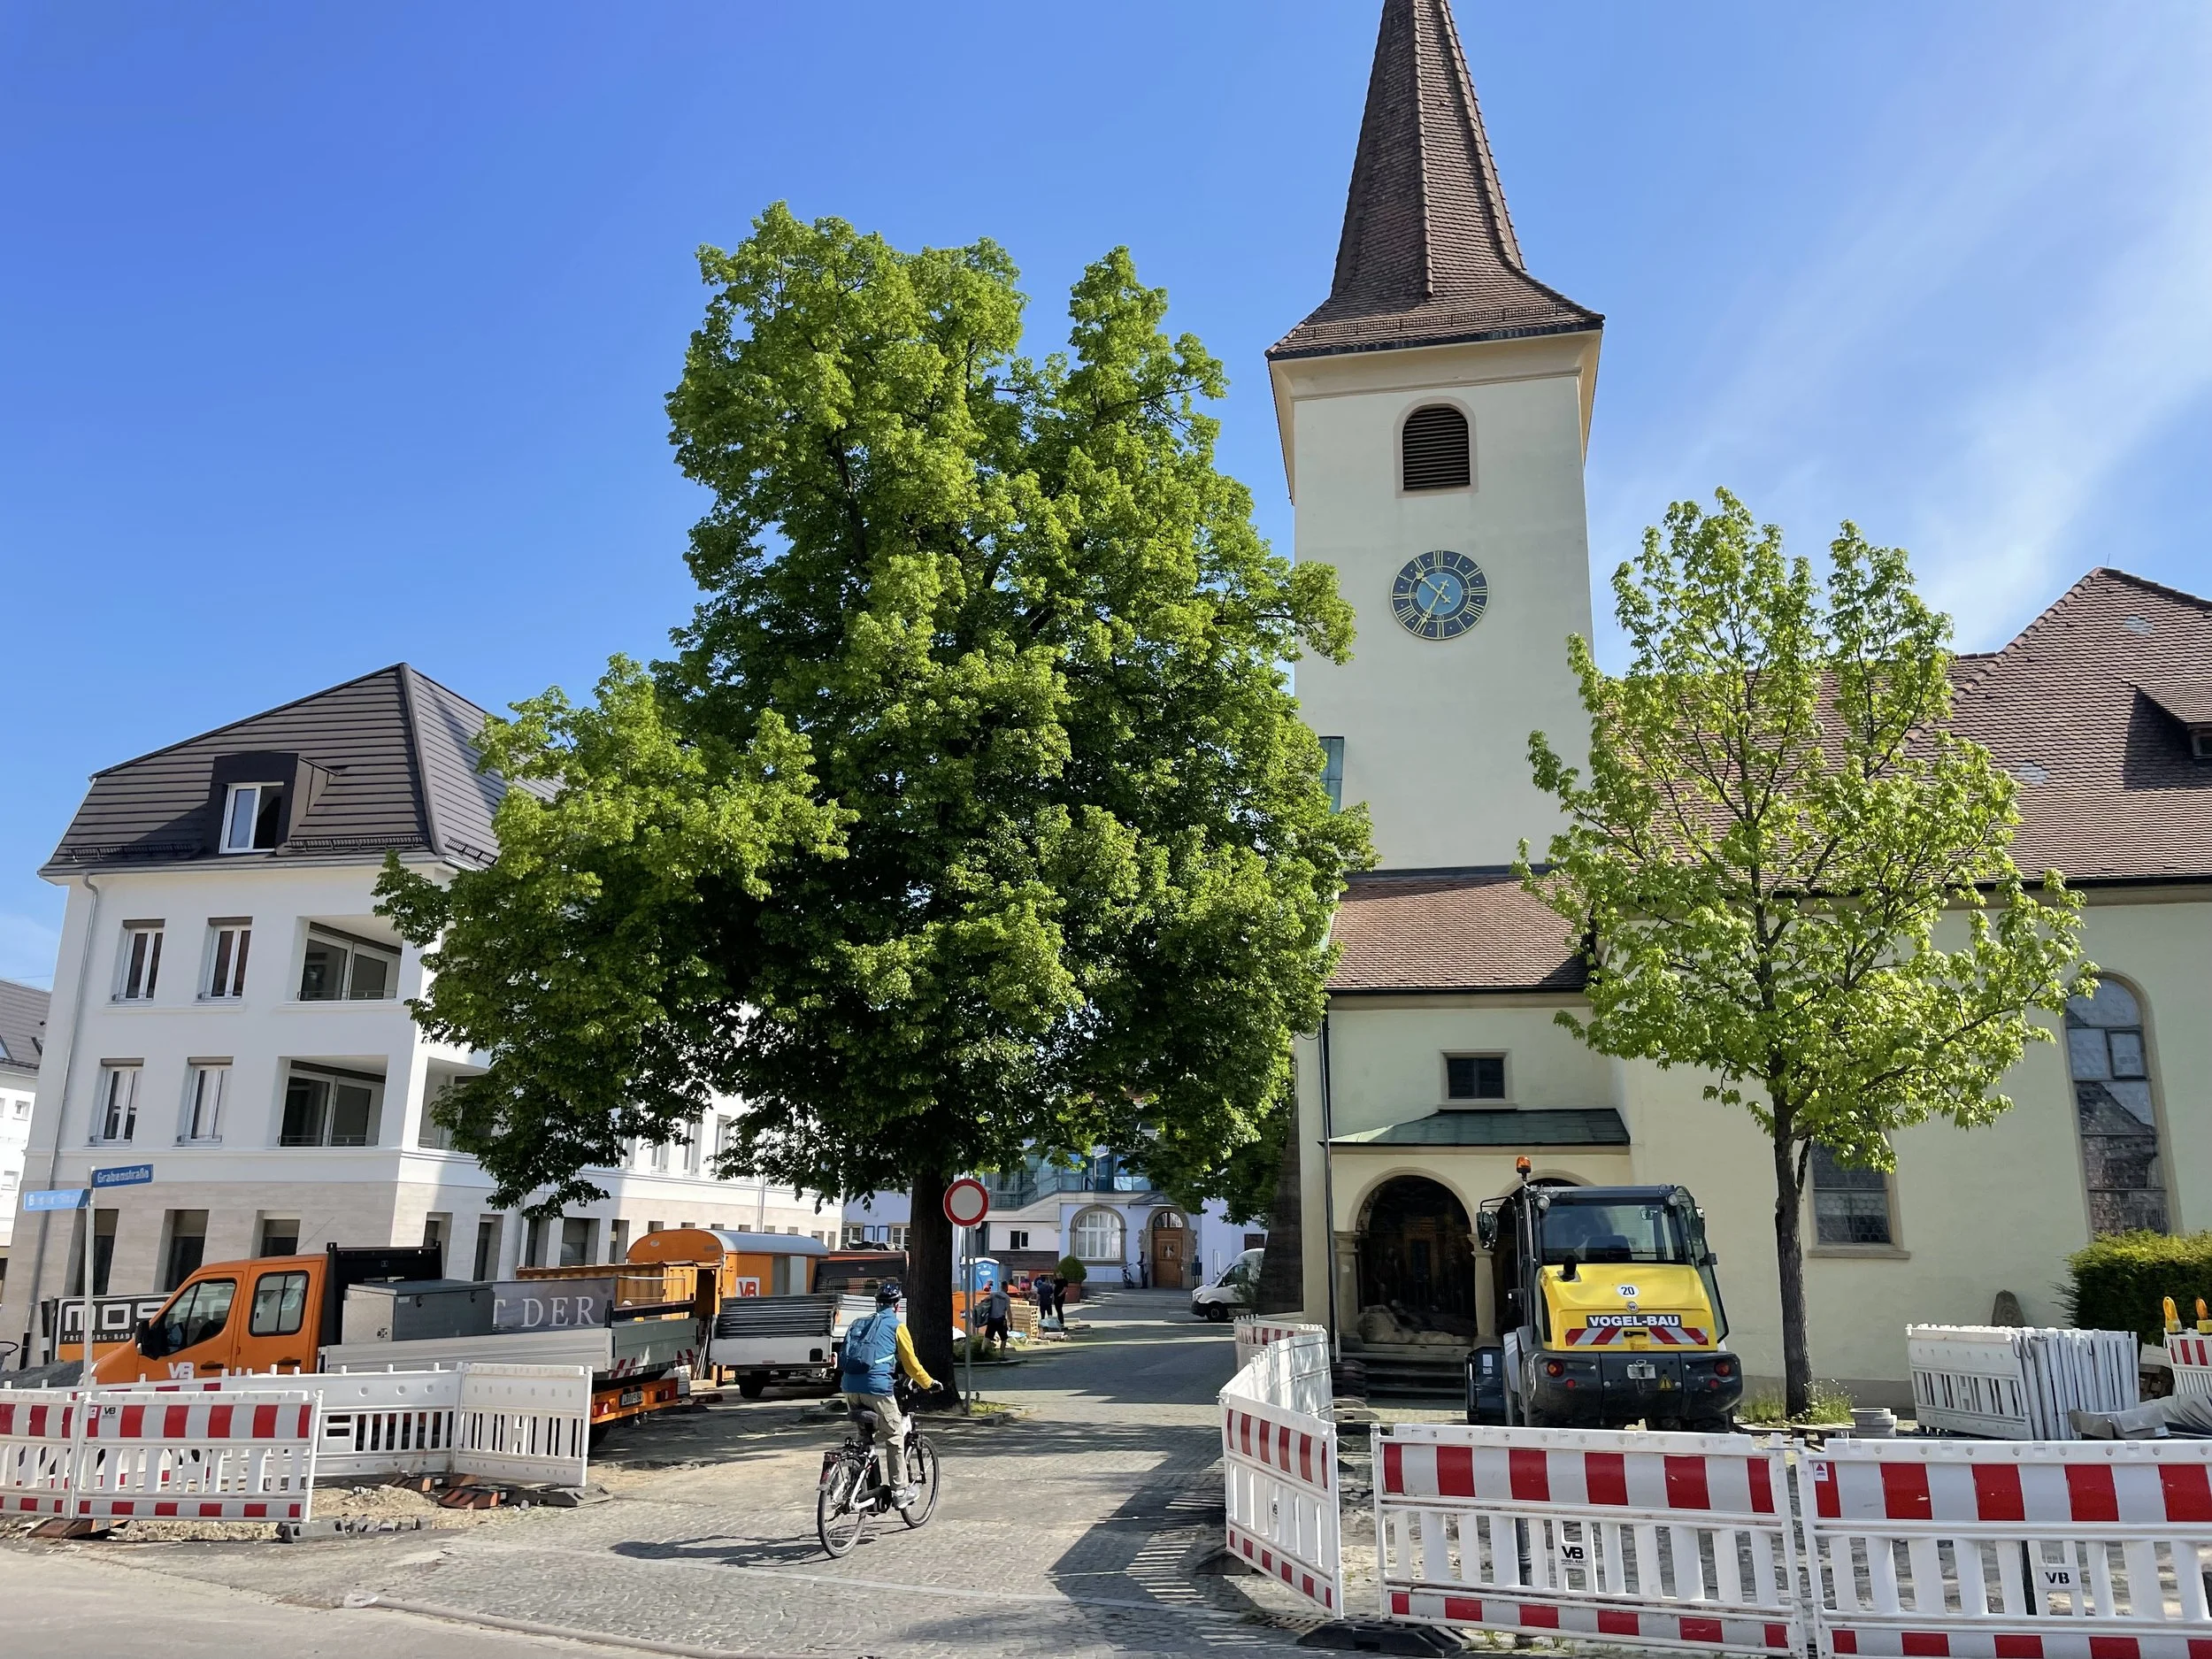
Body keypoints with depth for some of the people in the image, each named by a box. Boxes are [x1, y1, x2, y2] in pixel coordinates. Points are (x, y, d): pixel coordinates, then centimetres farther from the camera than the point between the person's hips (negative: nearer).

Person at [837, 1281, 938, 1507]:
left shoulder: (858, 1323, 23)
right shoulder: (896, 1326, 7)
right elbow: (910, 1362, 8)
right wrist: (928, 1382, 22)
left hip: (850, 1386, 6)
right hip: (877, 1386, -5)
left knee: (864, 1436, 23)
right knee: (895, 1437, 7)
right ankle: (900, 1493, 8)